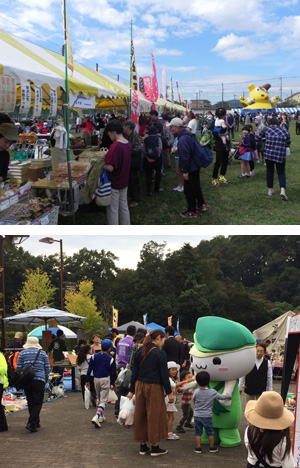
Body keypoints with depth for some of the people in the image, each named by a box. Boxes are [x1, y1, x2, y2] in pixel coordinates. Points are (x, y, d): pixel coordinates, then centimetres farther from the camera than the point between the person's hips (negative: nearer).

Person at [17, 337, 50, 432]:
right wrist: (46, 380, 15)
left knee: (30, 402, 15)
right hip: (39, 380, -2)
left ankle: (35, 422, 23)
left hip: (26, 381, 2)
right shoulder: (42, 353, 6)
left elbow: (18, 368, 3)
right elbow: (47, 369, 5)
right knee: (38, 403, -2)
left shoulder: (22, 353, 5)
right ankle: (32, 423, -17)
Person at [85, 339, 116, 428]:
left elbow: (89, 369, -1)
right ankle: (96, 417, -22)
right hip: (105, 380, -4)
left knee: (99, 399, 21)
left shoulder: (94, 356, -1)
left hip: (96, 379, 4)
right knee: (103, 400, -3)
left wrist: (87, 381, 6)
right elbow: (113, 373, 2)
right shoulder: (110, 359, -6)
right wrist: (112, 383, 16)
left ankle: (101, 417, 29)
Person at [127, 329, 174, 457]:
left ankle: (143, 446, 20)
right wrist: (169, 392, -3)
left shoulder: (139, 351, 6)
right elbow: (164, 375, -10)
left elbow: (135, 372, 9)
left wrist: (132, 390, 15)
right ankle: (155, 447, 11)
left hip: (140, 385, 6)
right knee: (155, 415, 4)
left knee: (140, 414, 12)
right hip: (154, 387, -6)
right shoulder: (159, 353, -12)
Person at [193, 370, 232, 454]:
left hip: (197, 415, 1)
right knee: (210, 432, 12)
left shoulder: (196, 392, -8)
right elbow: (221, 397, 2)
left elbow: (194, 402, 5)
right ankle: (212, 447, 21)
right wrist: (229, 396, 21)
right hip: (207, 416, -1)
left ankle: (198, 448, 9)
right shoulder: (212, 392, -11)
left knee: (198, 432, 8)